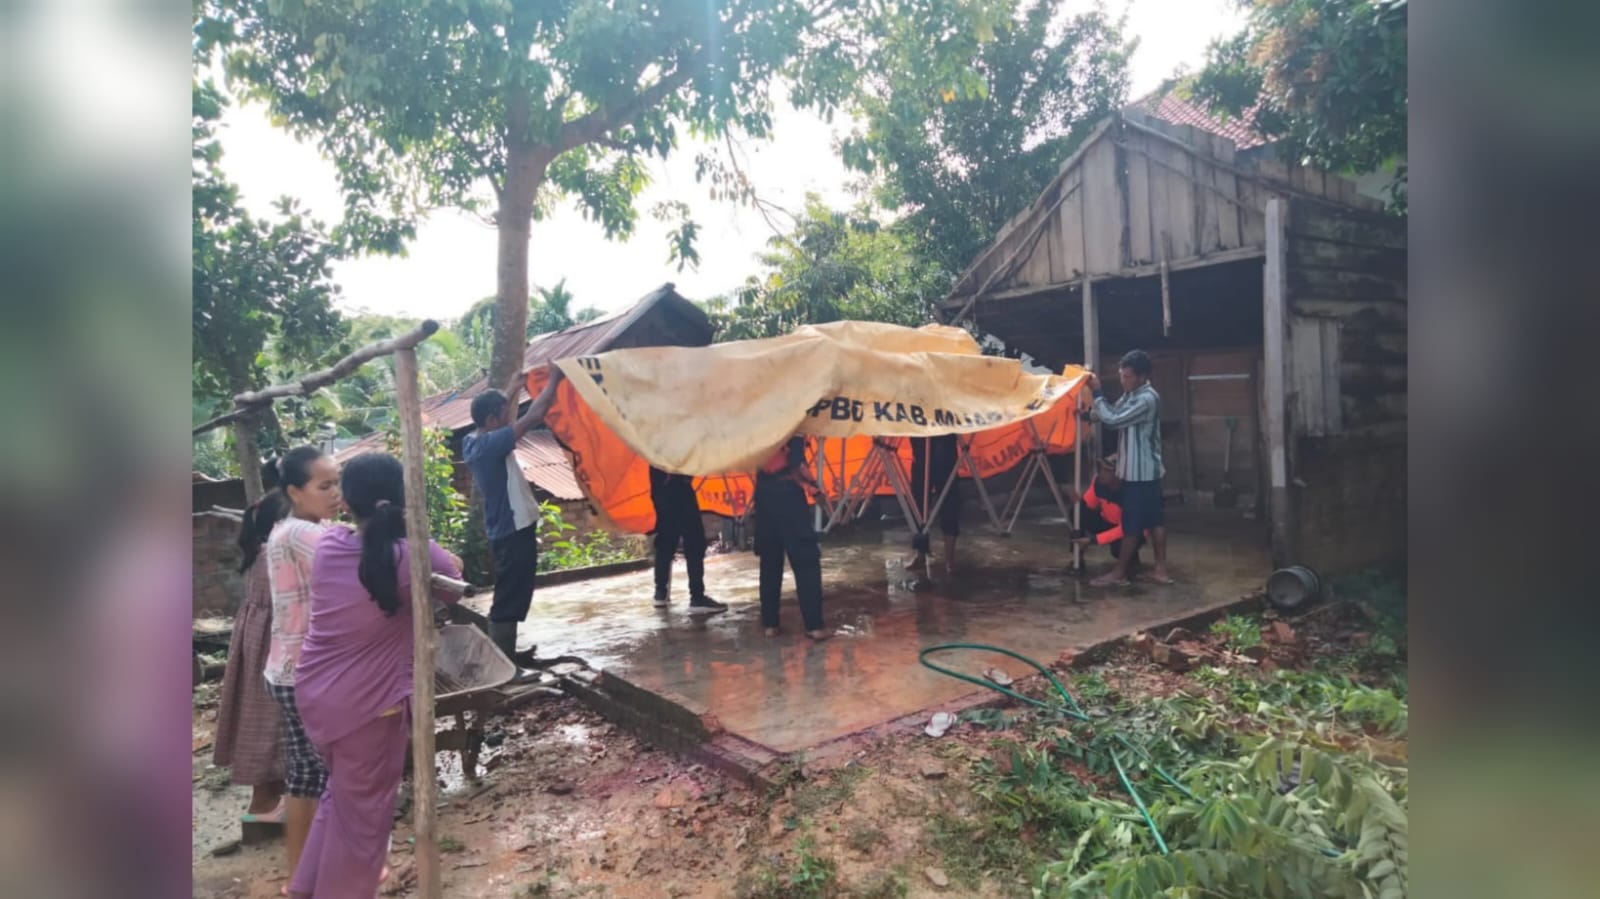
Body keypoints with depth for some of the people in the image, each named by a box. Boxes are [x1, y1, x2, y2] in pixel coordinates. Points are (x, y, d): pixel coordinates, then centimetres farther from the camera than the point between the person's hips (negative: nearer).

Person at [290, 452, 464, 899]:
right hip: (368, 703, -6)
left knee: (341, 792, 28)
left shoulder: (327, 545, -5)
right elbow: (454, 587, -1)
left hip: (314, 692, 6)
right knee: (362, 807, 14)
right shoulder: (414, 555, -19)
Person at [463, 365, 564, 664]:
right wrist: (554, 380, -15)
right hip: (514, 531, -10)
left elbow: (496, 409, 25)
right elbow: (533, 416, -26)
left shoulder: (472, 442, 4)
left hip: (505, 529, 10)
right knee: (509, 601, -4)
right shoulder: (491, 445, -23)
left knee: (509, 598, 20)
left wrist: (513, 389, 29)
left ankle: (504, 657, 30)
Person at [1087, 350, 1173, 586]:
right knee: (1154, 519, 11)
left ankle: (1118, 573, 4)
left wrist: (1097, 393, -18)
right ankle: (1161, 569, 16)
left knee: (1132, 523, -2)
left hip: (1140, 472, -9)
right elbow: (1113, 417, 15)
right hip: (1144, 470, 9)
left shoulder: (1147, 399, -20)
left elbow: (1113, 420, -25)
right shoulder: (1131, 396, 11)